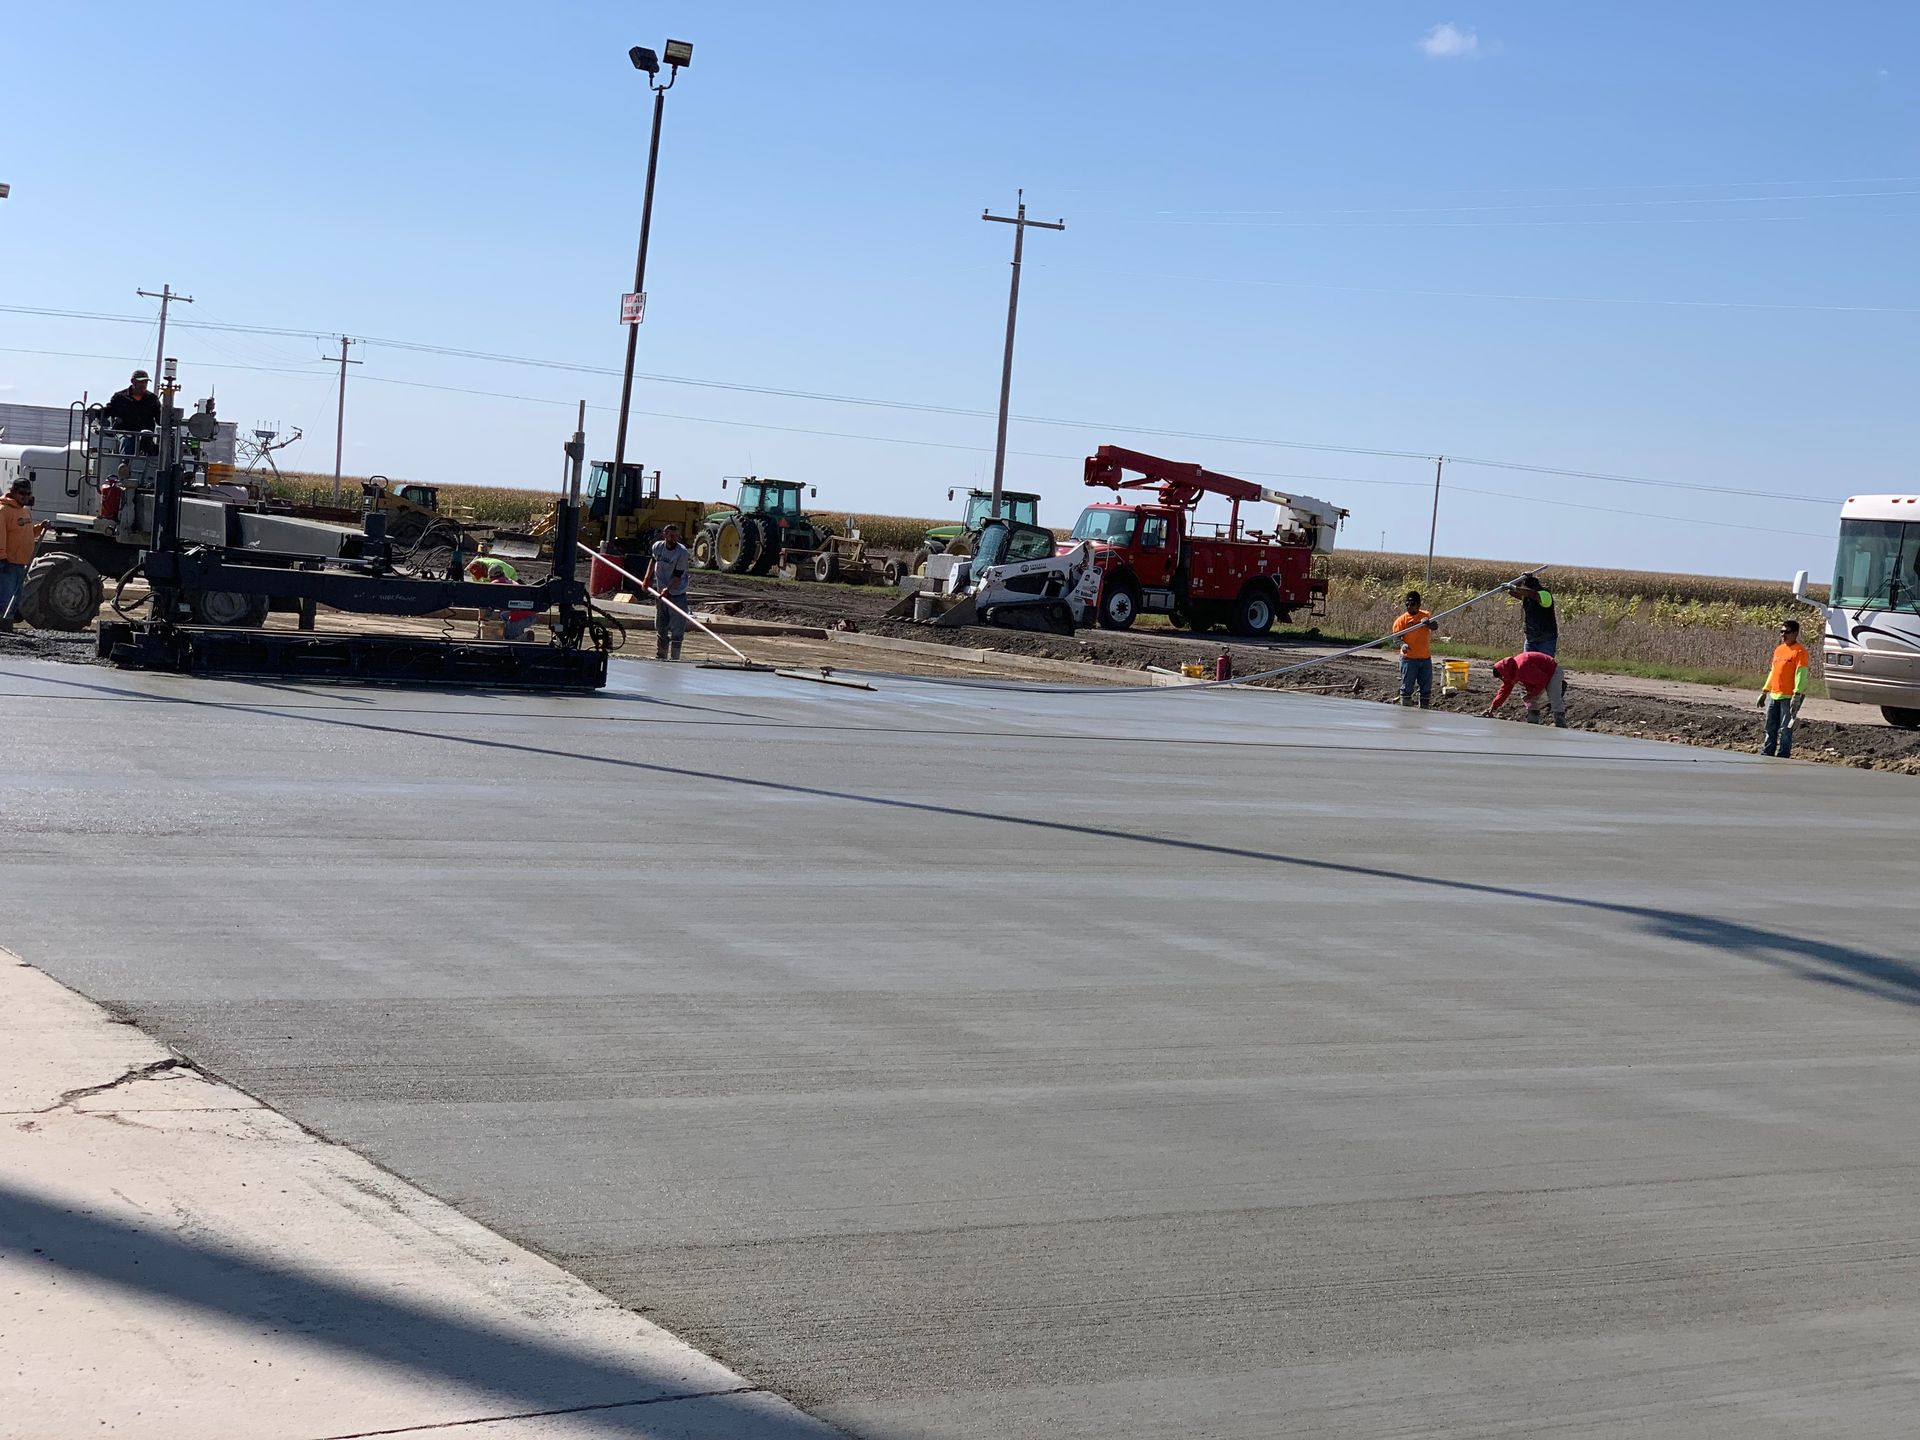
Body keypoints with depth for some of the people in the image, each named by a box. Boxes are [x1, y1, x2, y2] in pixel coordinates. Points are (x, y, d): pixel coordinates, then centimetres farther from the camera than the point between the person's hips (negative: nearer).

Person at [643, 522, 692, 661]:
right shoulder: (657, 546, -2)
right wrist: (647, 577, 11)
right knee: (660, 628, 13)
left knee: (677, 629, -5)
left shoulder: (682, 552, -16)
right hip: (660, 592, 5)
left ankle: (674, 659, 2)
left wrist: (668, 589, -26)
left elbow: (678, 575, -17)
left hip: (677, 594, -5)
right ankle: (660, 657, 23)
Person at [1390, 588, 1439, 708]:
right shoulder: (1402, 619, -1)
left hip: (1425, 658, 3)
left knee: (1426, 687, 10)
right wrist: (1402, 644, -25)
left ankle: (1424, 710, 21)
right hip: (1409, 658, -3)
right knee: (1407, 687, -1)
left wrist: (1428, 622, -33)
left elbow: (1435, 627, -11)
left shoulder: (1426, 615, 4)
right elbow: (1397, 636, -4)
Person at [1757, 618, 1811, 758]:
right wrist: (1765, 691, 21)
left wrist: (1797, 695, -24)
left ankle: (1783, 758, 1)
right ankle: (1766, 755, 19)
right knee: (1770, 728, 12)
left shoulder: (1799, 651, -9)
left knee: (1785, 730, -3)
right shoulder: (1778, 649, 16)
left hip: (1788, 697, -8)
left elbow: (1801, 674, -16)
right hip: (1773, 695, 8)